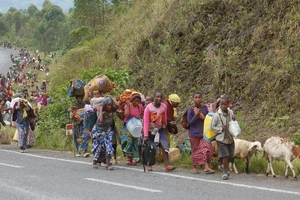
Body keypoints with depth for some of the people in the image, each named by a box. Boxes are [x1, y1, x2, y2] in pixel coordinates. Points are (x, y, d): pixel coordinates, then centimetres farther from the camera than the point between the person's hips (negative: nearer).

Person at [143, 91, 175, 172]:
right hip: (151, 130, -2)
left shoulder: (164, 107, -5)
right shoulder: (149, 107, -14)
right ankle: (149, 165, 22)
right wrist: (146, 135, -17)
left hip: (160, 129, 2)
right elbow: (146, 122, -14)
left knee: (165, 147, -12)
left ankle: (167, 166, -17)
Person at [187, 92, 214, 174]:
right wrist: (196, 115, -24)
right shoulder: (191, 109, -9)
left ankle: (207, 167, -11)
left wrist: (203, 117, -13)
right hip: (194, 133, -3)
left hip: (203, 132, 3)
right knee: (195, 150, 5)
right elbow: (190, 122, -12)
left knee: (206, 148, -10)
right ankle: (194, 167, 18)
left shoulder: (204, 108, 2)